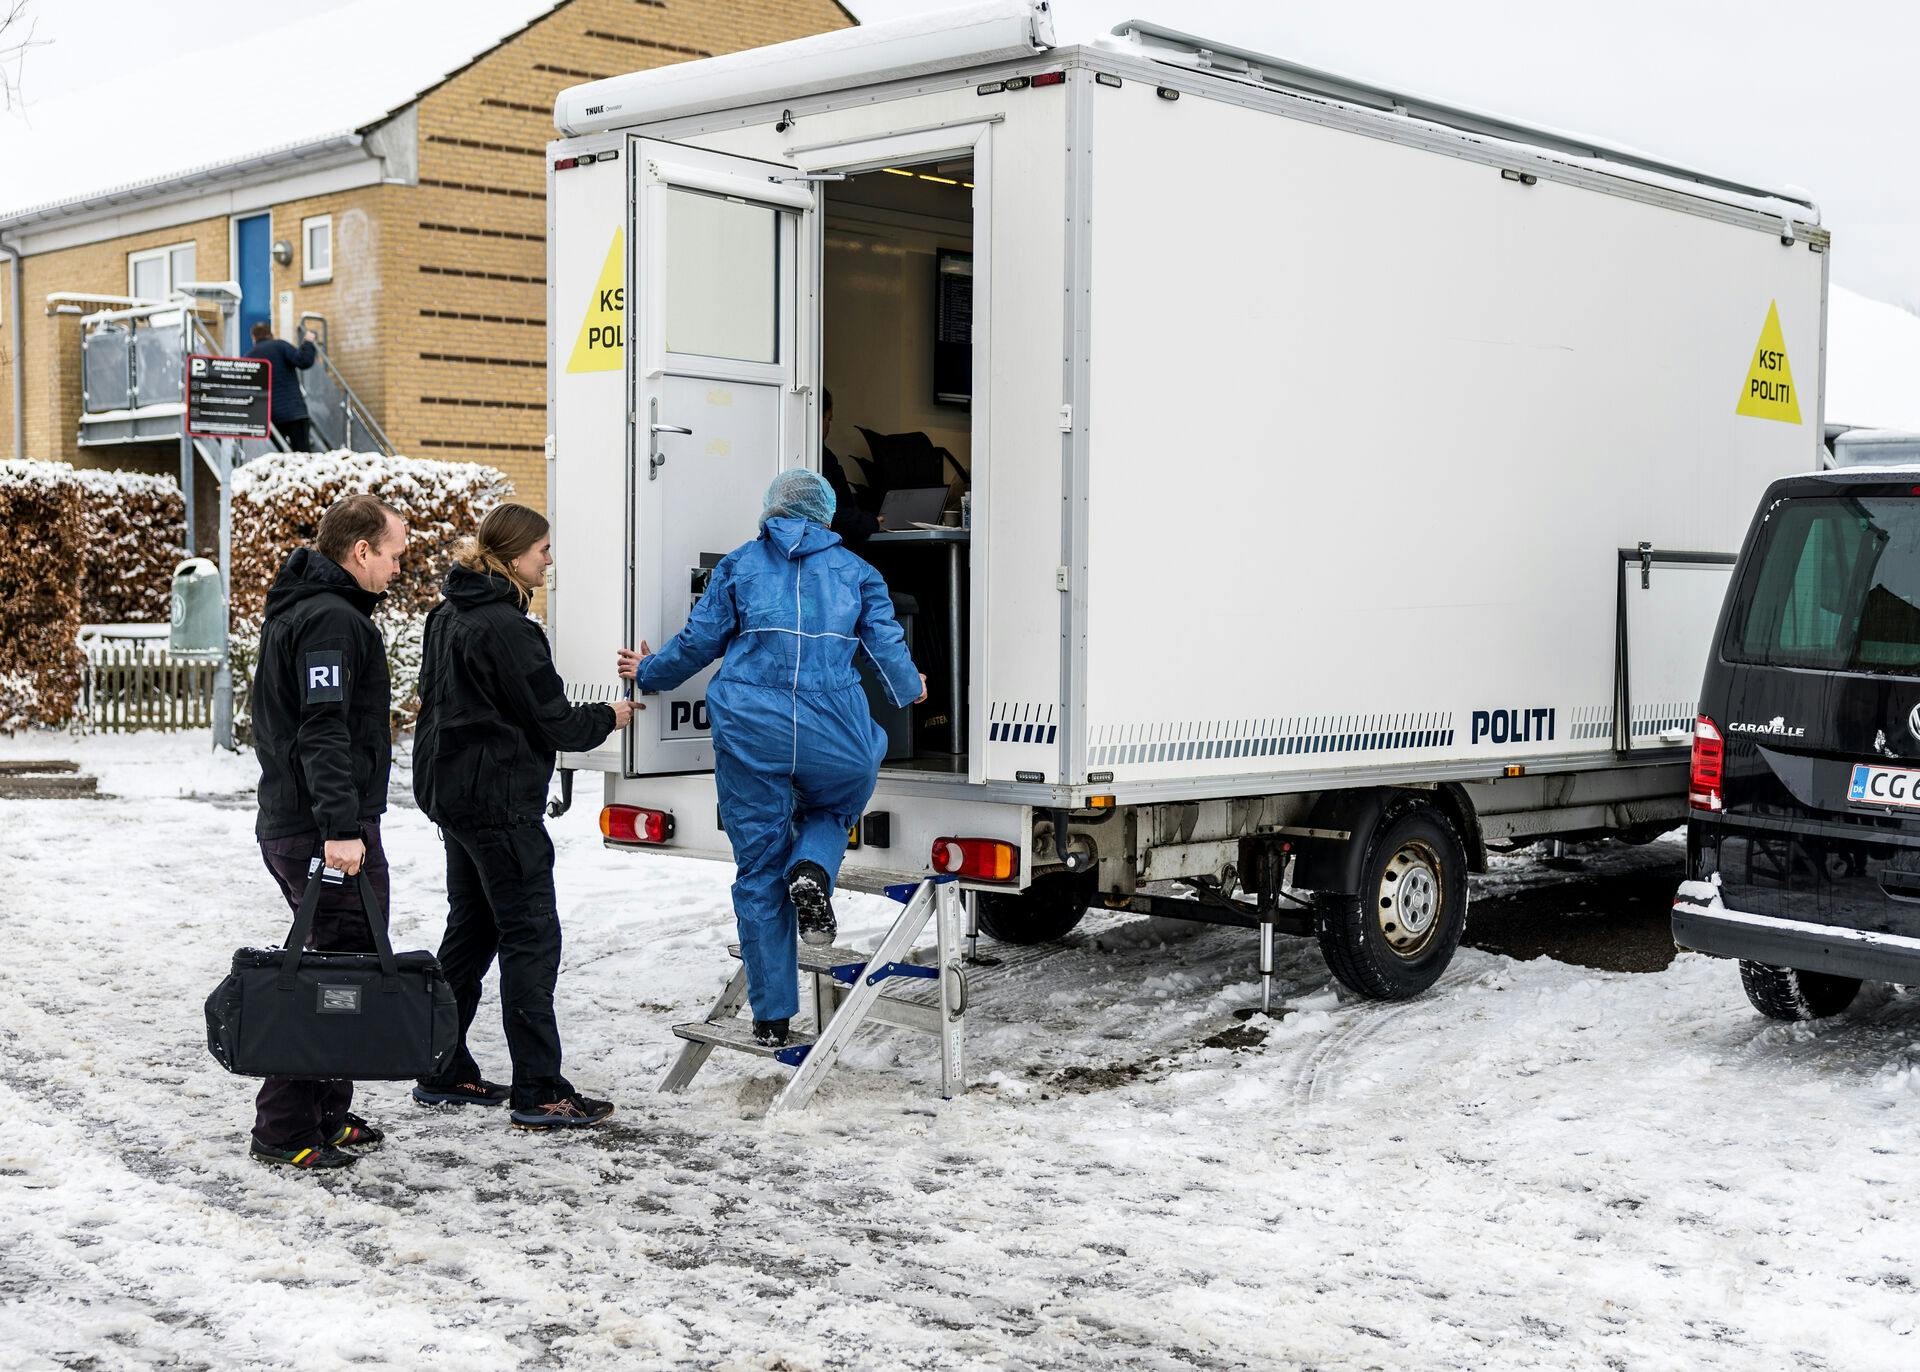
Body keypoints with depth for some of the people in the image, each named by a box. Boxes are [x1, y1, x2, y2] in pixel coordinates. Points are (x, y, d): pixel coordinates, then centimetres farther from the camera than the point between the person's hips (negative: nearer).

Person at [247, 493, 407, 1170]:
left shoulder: (295, 609, 19)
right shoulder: (332, 618, -14)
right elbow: (323, 733, -24)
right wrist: (340, 827, -29)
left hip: (288, 825, 11)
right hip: (325, 831, -11)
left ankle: (327, 1114, 23)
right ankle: (285, 1132, -3)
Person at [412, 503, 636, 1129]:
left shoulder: (448, 617, 12)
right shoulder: (504, 627, -18)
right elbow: (550, 721, -15)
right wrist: (608, 717, 3)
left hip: (453, 792, 10)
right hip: (501, 801, -10)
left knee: (470, 931, 17)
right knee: (531, 938, -6)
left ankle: (444, 1073, 23)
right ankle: (539, 1092, -4)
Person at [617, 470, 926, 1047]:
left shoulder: (740, 564, 12)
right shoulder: (854, 571, 14)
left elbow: (699, 640, 10)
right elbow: (887, 646, 12)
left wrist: (648, 673, 28)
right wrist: (910, 689, 33)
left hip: (751, 732, 0)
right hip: (833, 734, 0)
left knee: (759, 871, 8)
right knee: (833, 809, 30)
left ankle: (771, 1017, 10)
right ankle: (812, 872, -6)